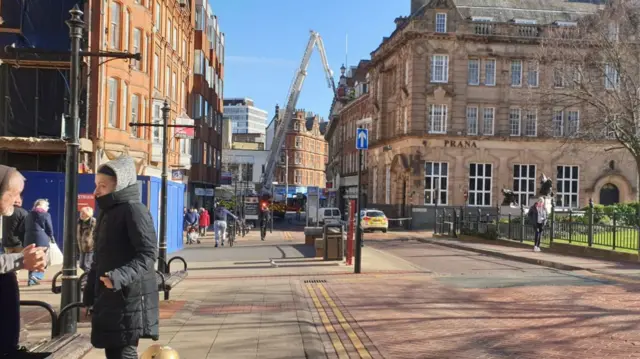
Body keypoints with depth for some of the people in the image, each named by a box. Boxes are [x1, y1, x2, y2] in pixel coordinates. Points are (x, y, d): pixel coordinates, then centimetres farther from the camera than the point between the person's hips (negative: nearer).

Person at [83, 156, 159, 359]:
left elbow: (148, 253, -19)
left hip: (130, 298, -9)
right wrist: (90, 294, 17)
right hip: (108, 298, 9)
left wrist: (121, 276, -31)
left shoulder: (134, 210, -11)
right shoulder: (106, 213, 16)